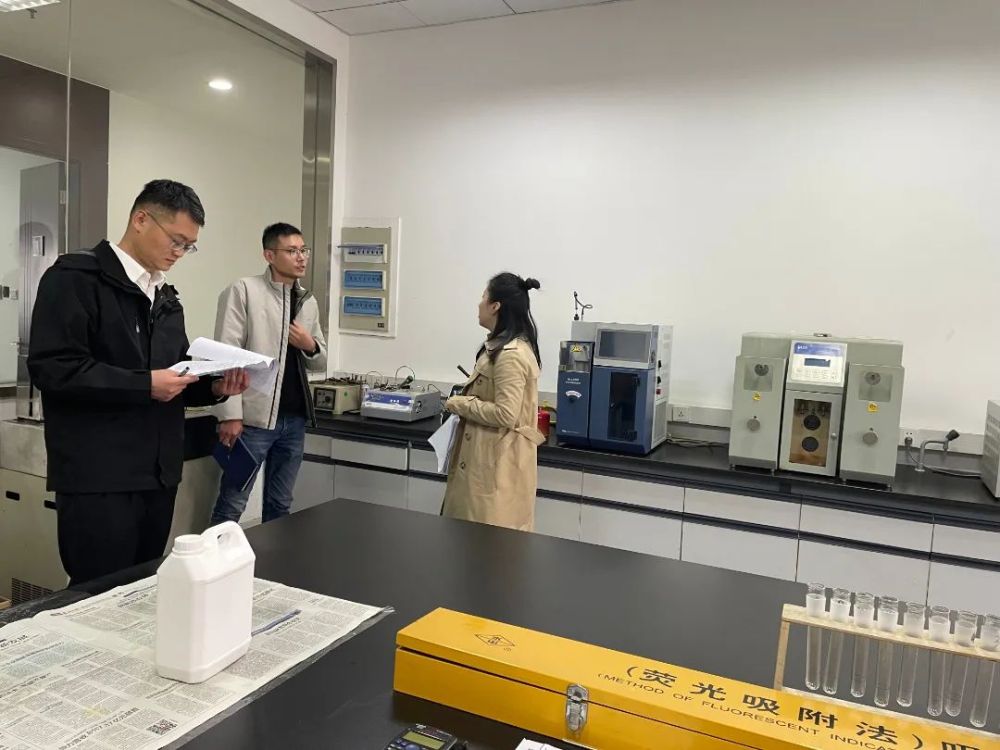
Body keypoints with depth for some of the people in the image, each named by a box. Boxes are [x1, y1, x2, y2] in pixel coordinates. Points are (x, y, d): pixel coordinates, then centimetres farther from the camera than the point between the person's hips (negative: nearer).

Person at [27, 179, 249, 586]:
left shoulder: (166, 298, 17)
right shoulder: (75, 278, -7)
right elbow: (52, 367, -17)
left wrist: (213, 386, 0)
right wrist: (144, 385, -21)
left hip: (158, 473, 7)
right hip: (99, 477, -7)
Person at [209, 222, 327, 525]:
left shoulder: (309, 302, 13)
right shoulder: (243, 291, -4)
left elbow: (320, 363, 20)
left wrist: (311, 346, -3)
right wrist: (230, 415, -17)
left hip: (294, 419, 6)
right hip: (254, 417, -5)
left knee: (280, 506, 15)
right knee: (231, 507, 2)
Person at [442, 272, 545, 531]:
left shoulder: (510, 355, -22)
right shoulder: (503, 347, 10)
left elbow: (505, 415, -26)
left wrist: (461, 404, -15)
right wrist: (467, 401, 6)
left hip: (499, 463, -10)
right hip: (489, 457, 10)